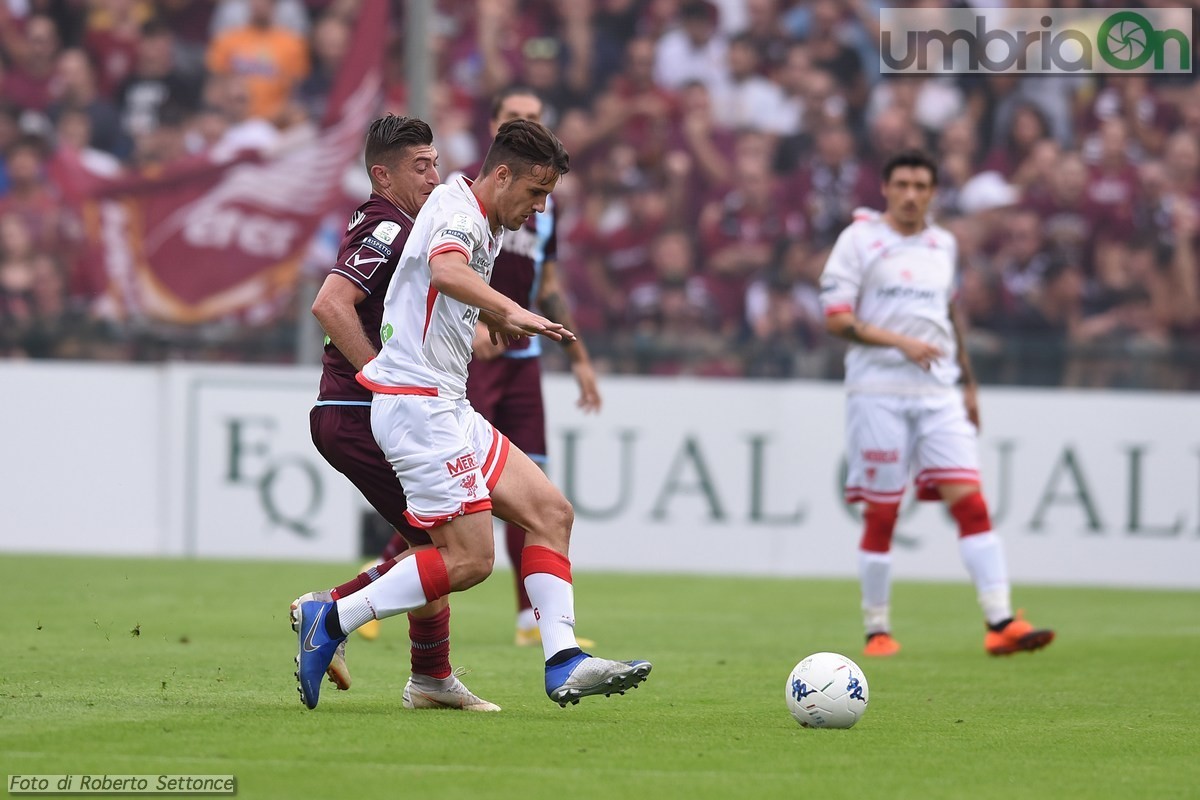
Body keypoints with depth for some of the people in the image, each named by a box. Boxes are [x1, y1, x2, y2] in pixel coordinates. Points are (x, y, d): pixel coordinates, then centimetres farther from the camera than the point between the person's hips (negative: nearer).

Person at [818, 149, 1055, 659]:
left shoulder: (944, 245, 15)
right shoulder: (859, 239, -1)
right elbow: (836, 318, -6)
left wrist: (967, 382, 24)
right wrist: (901, 343, -15)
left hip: (939, 392, 4)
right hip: (879, 391, -4)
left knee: (970, 501, -8)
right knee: (881, 514, -1)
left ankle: (1000, 623, -13)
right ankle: (877, 631, 10)